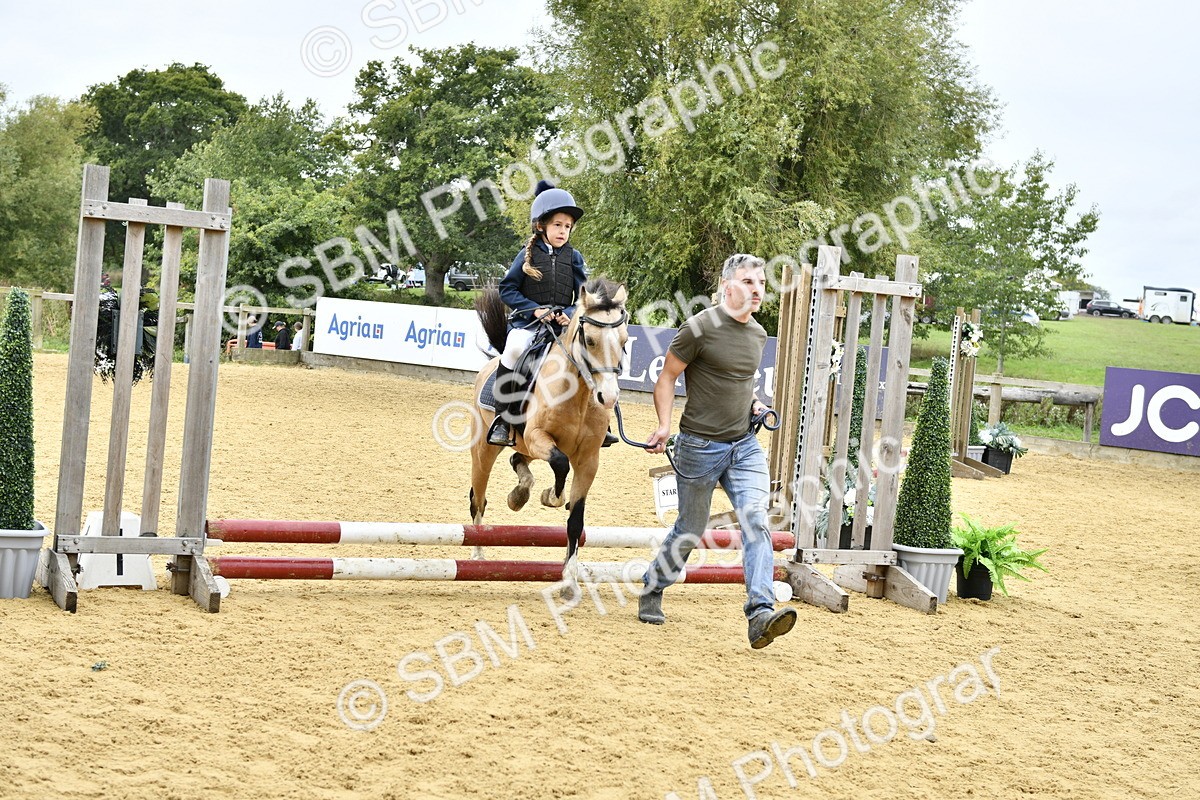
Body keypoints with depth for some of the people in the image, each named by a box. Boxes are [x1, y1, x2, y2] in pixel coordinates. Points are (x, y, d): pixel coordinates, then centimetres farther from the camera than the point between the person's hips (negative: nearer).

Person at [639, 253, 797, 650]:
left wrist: (754, 402, 7)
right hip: (700, 446, -5)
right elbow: (667, 377, -6)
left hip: (745, 444, 5)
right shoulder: (700, 328, -11)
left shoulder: (758, 334, 9)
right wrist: (664, 425, -18)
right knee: (690, 531, 7)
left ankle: (761, 615, -21)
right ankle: (651, 591, 33)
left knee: (756, 519, -14)